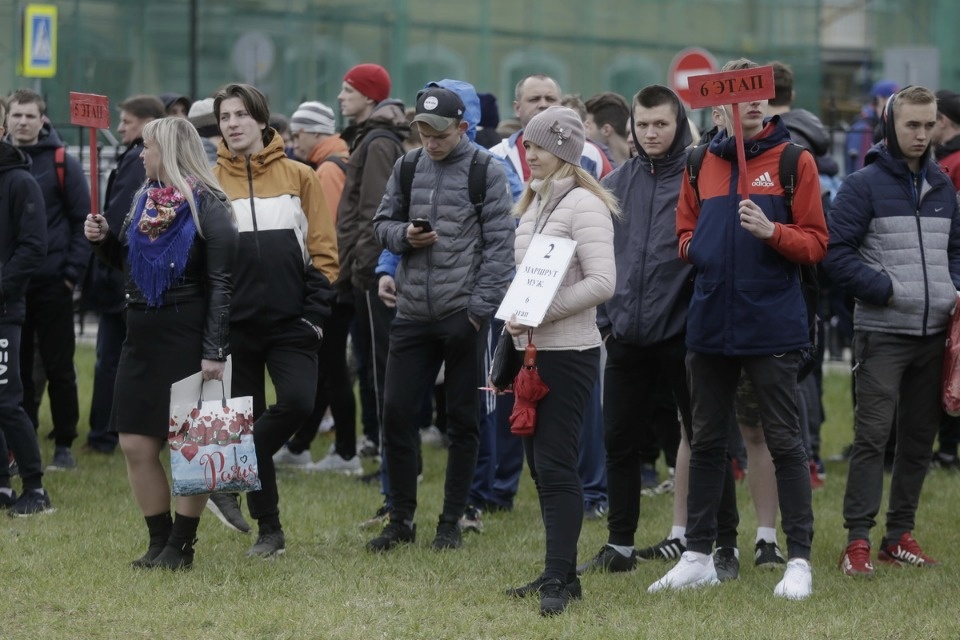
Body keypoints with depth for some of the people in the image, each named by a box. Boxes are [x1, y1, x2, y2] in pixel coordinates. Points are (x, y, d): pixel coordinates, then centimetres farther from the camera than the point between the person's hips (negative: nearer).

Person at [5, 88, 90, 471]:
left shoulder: (61, 164, -2)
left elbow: (82, 221, -2)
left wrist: (72, 272, -9)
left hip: (52, 284, -3)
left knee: (58, 367, 1)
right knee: (15, 368, 6)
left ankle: (64, 446, 9)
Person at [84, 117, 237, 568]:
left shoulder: (208, 206, -8)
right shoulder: (144, 201, 12)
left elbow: (221, 284, -12)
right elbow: (125, 262, 25)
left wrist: (215, 352, -18)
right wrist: (103, 239, 4)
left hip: (187, 338, -7)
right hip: (142, 336, 7)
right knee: (136, 445, 4)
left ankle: (181, 546, 6)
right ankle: (159, 540, 14)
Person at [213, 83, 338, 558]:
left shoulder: (299, 177, 4)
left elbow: (322, 250, 2)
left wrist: (315, 313, -6)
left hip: (290, 322, -1)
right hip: (234, 324, 1)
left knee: (297, 400, -22)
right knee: (249, 422, 4)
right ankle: (268, 530, 13)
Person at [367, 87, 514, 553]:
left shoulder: (485, 171, -4)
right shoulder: (407, 169, 9)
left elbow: (499, 244, -7)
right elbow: (382, 224, 16)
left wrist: (480, 307, -13)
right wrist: (404, 235, -7)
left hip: (463, 316, -4)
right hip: (412, 313, 4)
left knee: (462, 420, 5)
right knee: (396, 411, 1)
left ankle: (451, 523, 13)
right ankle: (400, 519, 13)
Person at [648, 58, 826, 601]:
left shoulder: (794, 162, -2)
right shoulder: (703, 164, 9)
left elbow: (815, 244, -4)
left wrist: (771, 232, -21)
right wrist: (699, 249, -3)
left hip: (773, 326, -5)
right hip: (711, 326, 5)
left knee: (785, 442, -1)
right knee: (706, 442, 11)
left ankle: (800, 560, 4)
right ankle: (699, 556, 20)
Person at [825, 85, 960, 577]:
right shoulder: (864, 185, -5)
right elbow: (837, 254, -8)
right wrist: (886, 289, -15)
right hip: (882, 333, -6)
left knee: (919, 439, 9)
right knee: (872, 438, -9)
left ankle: (900, 535, 18)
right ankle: (857, 541, -7)